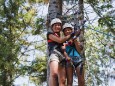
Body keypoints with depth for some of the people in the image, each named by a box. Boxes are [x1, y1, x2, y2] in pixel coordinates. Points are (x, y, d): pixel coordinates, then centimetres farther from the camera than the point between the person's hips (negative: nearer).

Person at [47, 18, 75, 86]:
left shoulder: (62, 38, 35)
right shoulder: (50, 34, 18)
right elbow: (59, 40, 2)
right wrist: (71, 35, 7)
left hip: (62, 56, 6)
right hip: (54, 54, -6)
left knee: (62, 80, -10)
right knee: (54, 74, -33)